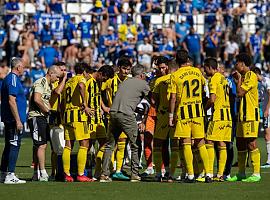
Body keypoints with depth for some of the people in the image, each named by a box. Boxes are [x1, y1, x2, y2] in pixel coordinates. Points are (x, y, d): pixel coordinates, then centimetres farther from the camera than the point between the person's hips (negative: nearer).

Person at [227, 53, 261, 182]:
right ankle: (241, 173, 16)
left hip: (250, 115, -10)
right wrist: (237, 80, 14)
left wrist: (239, 79, -4)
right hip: (242, 115, 10)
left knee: (251, 144, -10)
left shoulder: (251, 76, -10)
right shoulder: (243, 76, 19)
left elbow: (240, 93, -16)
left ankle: (256, 174, -10)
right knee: (240, 144, 11)